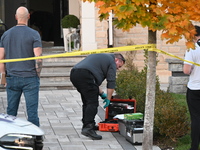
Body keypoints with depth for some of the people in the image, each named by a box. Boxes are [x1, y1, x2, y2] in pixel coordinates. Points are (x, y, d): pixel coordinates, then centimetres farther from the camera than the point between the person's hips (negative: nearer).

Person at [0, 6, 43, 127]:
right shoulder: (34, 34, -7)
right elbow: (38, 58, -12)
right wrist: (38, 75, 0)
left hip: (12, 78, 4)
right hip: (30, 78, -3)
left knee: (11, 112, 10)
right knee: (32, 111, -1)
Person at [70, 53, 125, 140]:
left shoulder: (100, 57, 36)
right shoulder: (111, 62, 10)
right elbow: (111, 83, 5)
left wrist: (101, 93, 35)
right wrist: (108, 99, 13)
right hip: (85, 75, -9)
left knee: (87, 102, 19)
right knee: (93, 103, -8)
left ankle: (86, 126, 20)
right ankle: (88, 128, -18)